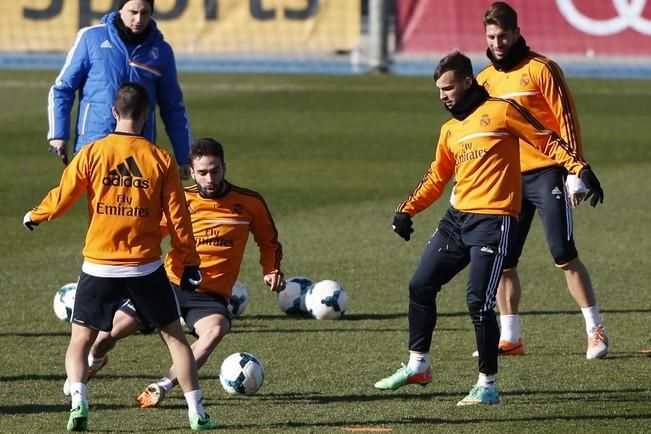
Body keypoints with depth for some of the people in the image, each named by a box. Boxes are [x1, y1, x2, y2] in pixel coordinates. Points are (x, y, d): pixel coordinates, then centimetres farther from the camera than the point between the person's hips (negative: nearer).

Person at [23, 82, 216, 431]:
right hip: (146, 268, 0)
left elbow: (62, 198, 0)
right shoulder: (161, 159, -4)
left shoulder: (92, 153, -5)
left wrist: (33, 217, 21)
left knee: (79, 343, 11)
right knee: (174, 336, 14)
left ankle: (78, 402, -12)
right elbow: (178, 217, -1)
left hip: (98, 267, 0)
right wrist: (190, 262, 10)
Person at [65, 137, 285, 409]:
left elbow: (269, 243, 14)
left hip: (211, 294, -1)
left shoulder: (250, 203, -2)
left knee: (215, 330, -37)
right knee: (108, 333, -2)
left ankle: (162, 387, -26)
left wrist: (271, 272, -4)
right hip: (171, 284, 1)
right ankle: (92, 363, 37)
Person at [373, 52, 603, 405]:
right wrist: (407, 210, 17)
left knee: (478, 301, -13)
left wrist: (580, 169, -14)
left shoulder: (500, 111, -2)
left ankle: (487, 385, -5)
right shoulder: (450, 130, 18)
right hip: (457, 218, 8)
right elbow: (437, 178, 26)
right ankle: (417, 365, 24)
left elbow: (546, 141, -3)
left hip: (493, 220, -8)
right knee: (420, 286, 9)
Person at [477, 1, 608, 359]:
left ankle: (596, 331, -2)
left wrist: (575, 172, -13)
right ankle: (510, 339, 12)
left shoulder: (540, 69, -6)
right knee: (503, 262, 2)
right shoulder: (484, 81, 12)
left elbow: (566, 120, -8)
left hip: (546, 174, -6)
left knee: (564, 255, -9)